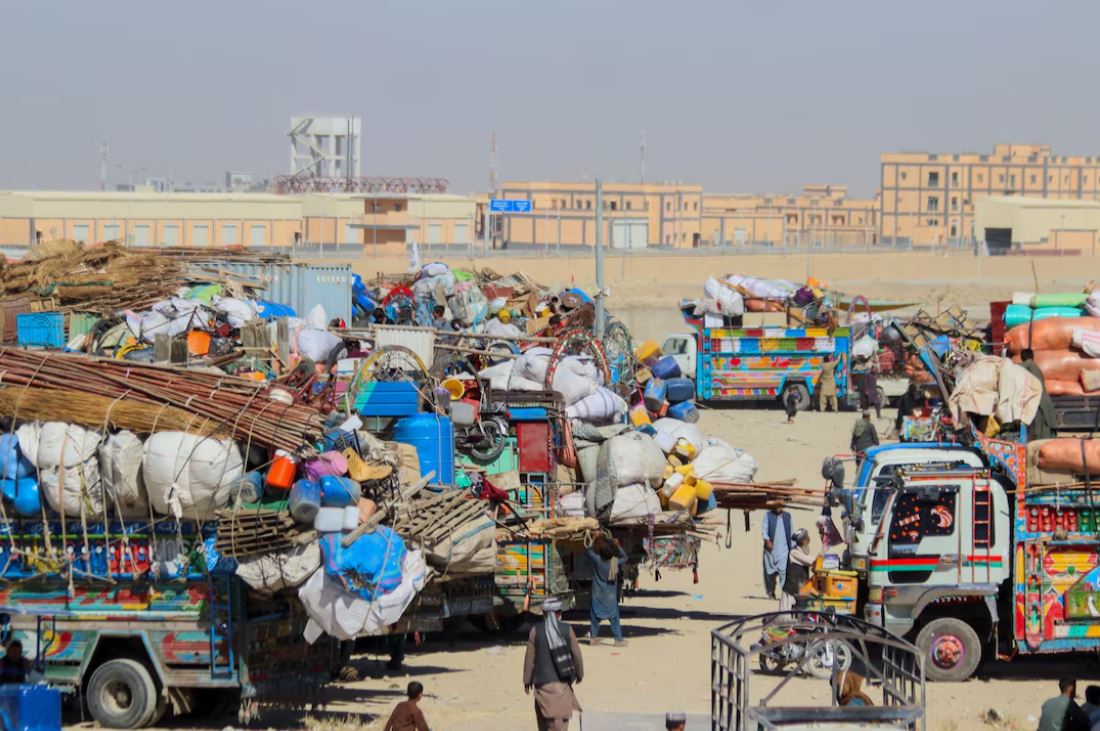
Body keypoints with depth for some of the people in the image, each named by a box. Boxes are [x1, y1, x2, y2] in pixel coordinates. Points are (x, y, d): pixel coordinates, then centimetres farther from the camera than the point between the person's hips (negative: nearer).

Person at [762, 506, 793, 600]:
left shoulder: (787, 516, 11)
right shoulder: (768, 515, 5)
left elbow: (791, 531, 15)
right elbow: (764, 529, -2)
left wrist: (792, 547, 11)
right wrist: (767, 540, -16)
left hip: (784, 549, 0)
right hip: (771, 549, 0)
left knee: (784, 570, -14)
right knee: (770, 572, 5)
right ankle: (771, 591, 17)